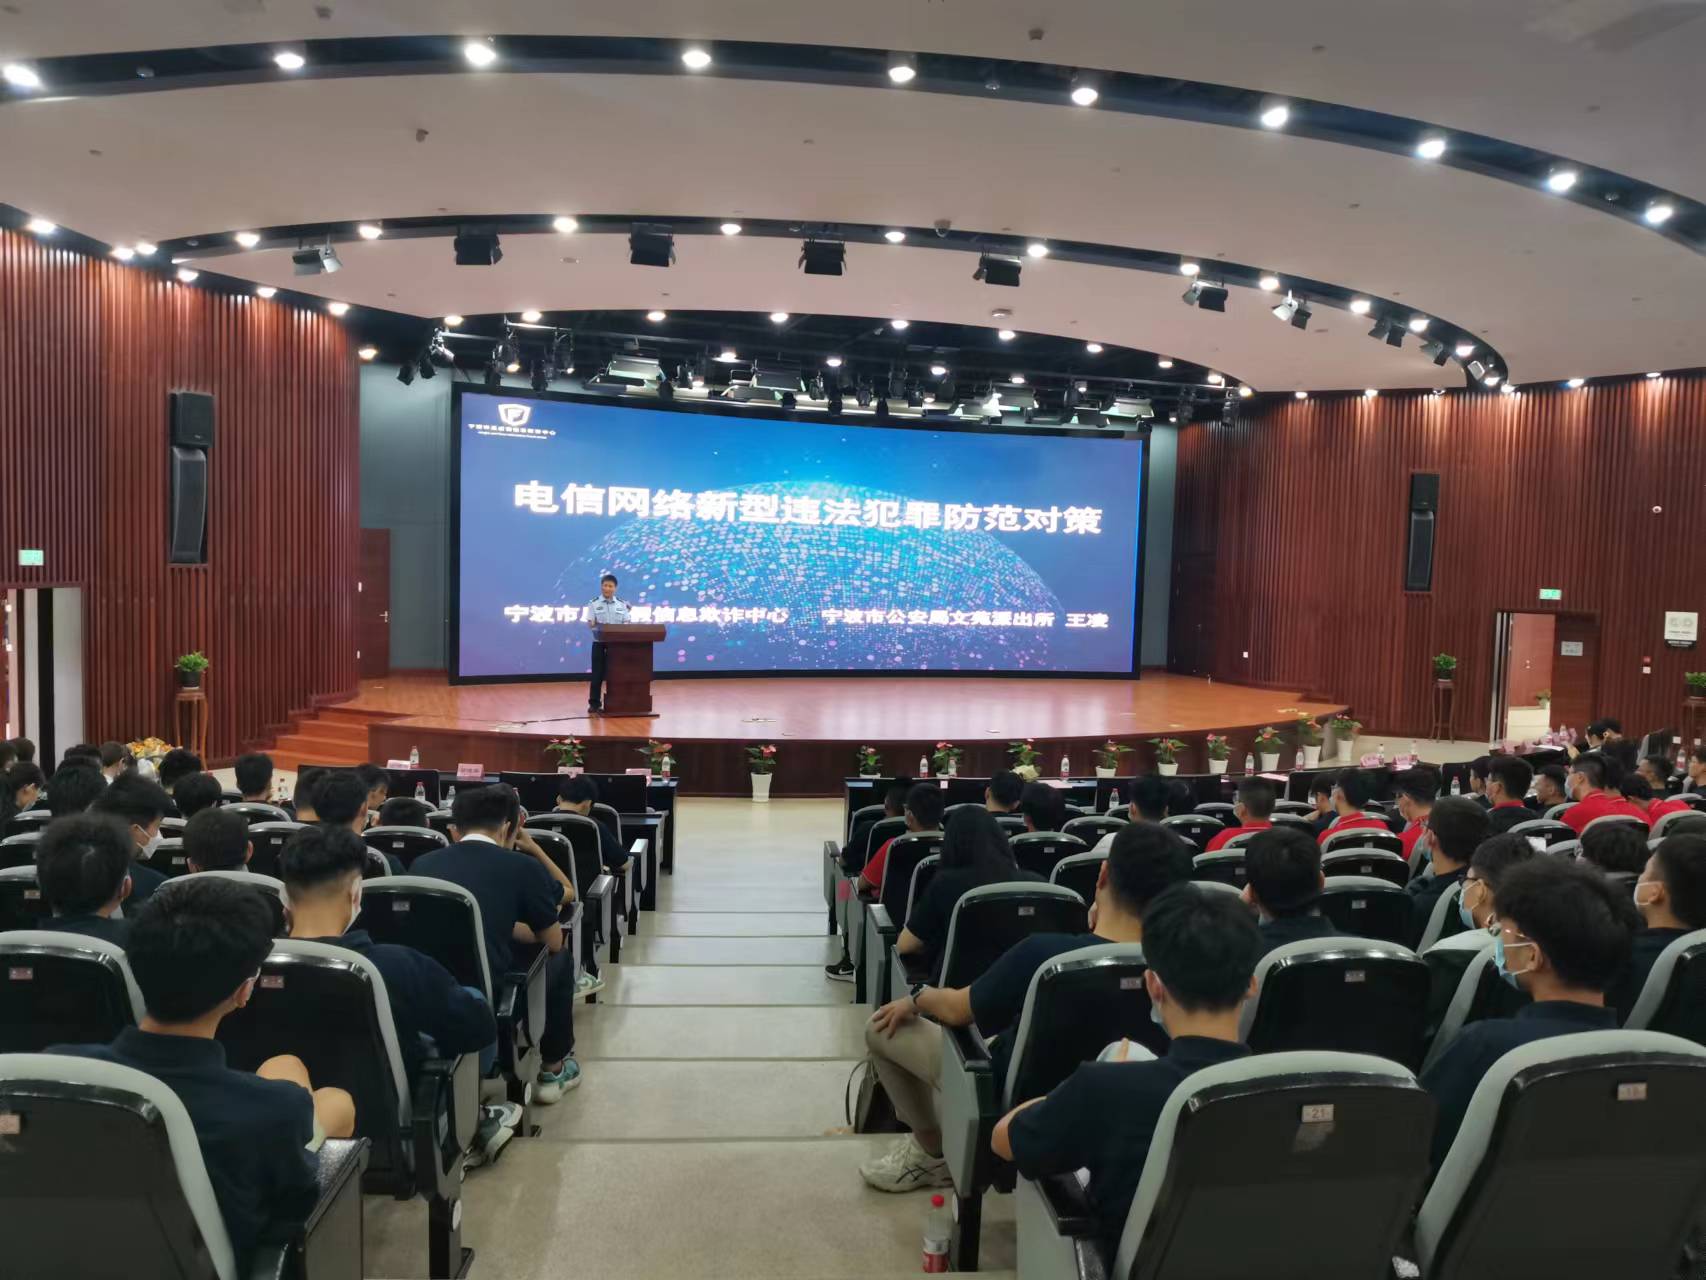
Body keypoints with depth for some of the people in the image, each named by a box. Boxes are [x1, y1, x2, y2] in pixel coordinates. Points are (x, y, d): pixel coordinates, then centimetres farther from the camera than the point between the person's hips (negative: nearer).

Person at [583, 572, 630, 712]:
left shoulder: (621, 605, 7)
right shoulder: (594, 604, 1)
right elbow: (589, 624, -4)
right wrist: (593, 624, -26)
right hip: (600, 643, -2)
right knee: (597, 674, 0)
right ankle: (594, 703, 7)